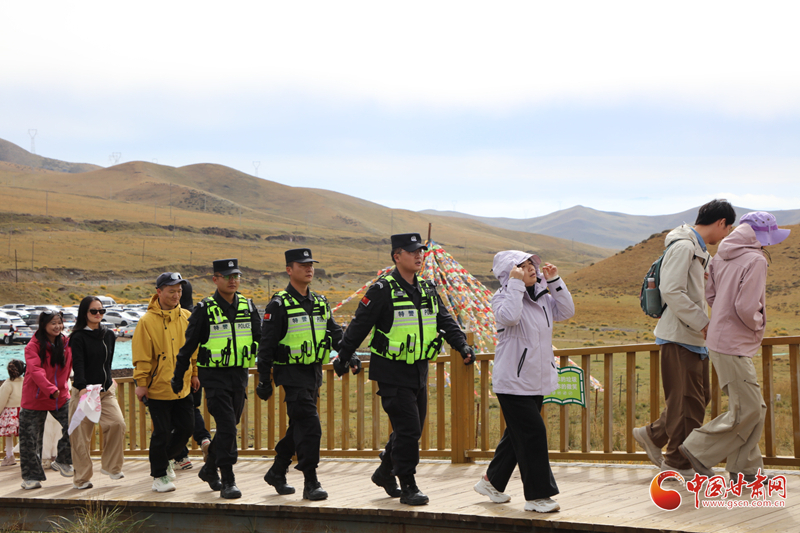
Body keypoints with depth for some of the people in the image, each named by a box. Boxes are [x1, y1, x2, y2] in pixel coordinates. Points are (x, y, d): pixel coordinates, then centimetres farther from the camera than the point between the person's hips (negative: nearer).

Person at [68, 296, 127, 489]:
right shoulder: (78, 337, -6)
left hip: (106, 391, 5)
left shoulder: (109, 335, 11)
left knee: (117, 423, -15)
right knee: (81, 435, -2)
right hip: (83, 392, -4)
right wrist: (82, 387, -32)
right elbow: (78, 364, -18)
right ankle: (82, 478, 8)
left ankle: (111, 466, 0)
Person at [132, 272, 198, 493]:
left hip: (182, 387, 5)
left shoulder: (186, 318, 4)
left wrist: (194, 374, 13)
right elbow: (141, 356, -9)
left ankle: (164, 460, 32)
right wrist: (141, 383, -10)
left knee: (186, 427, 8)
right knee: (161, 432, -2)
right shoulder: (147, 321, -10)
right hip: (158, 388, -5)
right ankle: (159, 475, 13)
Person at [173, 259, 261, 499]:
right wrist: (178, 377, 4)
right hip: (214, 376, -5)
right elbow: (188, 346, 0)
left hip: (239, 375, 5)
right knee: (226, 427, -13)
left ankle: (210, 469, 34)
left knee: (229, 425, 13)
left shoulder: (248, 307, 6)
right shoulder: (205, 310, -6)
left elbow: (261, 339, 11)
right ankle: (228, 481, -9)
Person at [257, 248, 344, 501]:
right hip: (292, 373, -7)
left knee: (299, 427, 15)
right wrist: (264, 380, -10)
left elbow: (335, 334, 12)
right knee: (309, 426, -13)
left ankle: (276, 472, 30)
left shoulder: (320, 303, 12)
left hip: (314, 373, 7)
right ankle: (310, 483, -8)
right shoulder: (279, 305, -8)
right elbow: (266, 345, -8)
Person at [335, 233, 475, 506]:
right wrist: (345, 356, -5)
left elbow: (445, 321, 12)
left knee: (412, 428, 13)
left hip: (419, 371, 7)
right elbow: (359, 325, -7)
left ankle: (385, 471, 33)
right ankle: (408, 487, 0)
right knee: (407, 429, -10)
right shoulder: (383, 290, -11)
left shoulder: (428, 289, 9)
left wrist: (463, 346, -1)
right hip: (392, 373, -7)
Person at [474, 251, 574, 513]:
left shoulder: (542, 297, 12)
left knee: (517, 434, 16)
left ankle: (492, 481, 31)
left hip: (537, 380, 8)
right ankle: (537, 496, -4)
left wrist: (554, 281, 1)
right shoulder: (503, 297, -12)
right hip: (513, 381, -8)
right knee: (533, 434, -10)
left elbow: (566, 311, 5)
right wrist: (516, 283, -26)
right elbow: (509, 316, -32)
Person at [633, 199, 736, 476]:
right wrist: (703, 323, -21)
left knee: (700, 396, 13)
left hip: (695, 338, 10)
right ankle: (678, 463, 6)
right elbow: (672, 292, -23)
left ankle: (652, 435, 24)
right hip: (680, 337, -10)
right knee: (687, 401, -4)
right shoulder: (683, 247, -15)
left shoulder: (699, 250, 17)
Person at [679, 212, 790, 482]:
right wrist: (759, 324, -4)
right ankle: (699, 449, 0)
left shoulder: (720, 256, 10)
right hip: (734, 347, -9)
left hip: (719, 339, 9)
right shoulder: (755, 260, -15)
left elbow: (709, 293, 14)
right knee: (747, 411, -4)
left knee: (755, 408, 13)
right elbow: (746, 307, -22)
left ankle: (745, 468, 15)